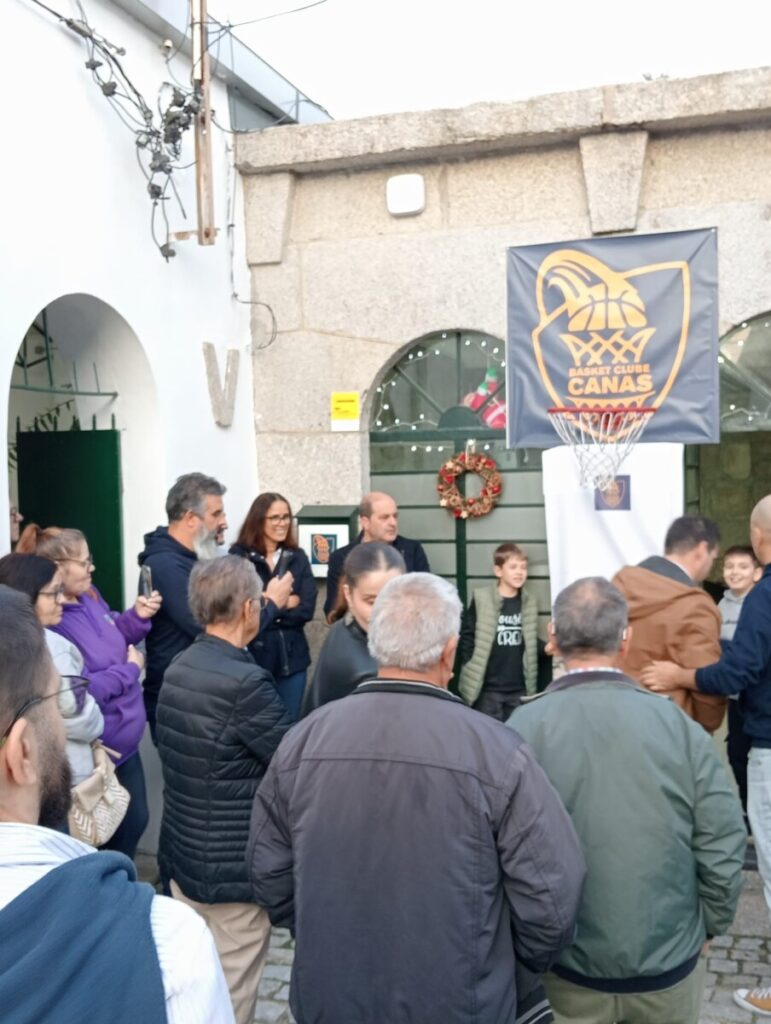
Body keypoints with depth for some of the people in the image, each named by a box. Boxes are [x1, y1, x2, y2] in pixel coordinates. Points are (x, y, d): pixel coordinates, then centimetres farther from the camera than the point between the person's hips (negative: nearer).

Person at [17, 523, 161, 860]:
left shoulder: (89, 595, 1)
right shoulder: (48, 624, -27)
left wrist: (137, 616, -1)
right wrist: (130, 669, -17)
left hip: (124, 740, 9)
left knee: (135, 821, 22)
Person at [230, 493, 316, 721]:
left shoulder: (298, 557, 6)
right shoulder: (238, 556, -6)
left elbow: (306, 609, -2)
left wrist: (266, 609, -11)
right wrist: (285, 605, -9)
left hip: (292, 656, 4)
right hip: (253, 656, -3)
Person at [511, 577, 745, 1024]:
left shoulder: (523, 729, -17)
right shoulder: (681, 727, -13)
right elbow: (724, 849, -8)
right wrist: (706, 929, 9)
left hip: (566, 968, -1)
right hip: (669, 963, 1)